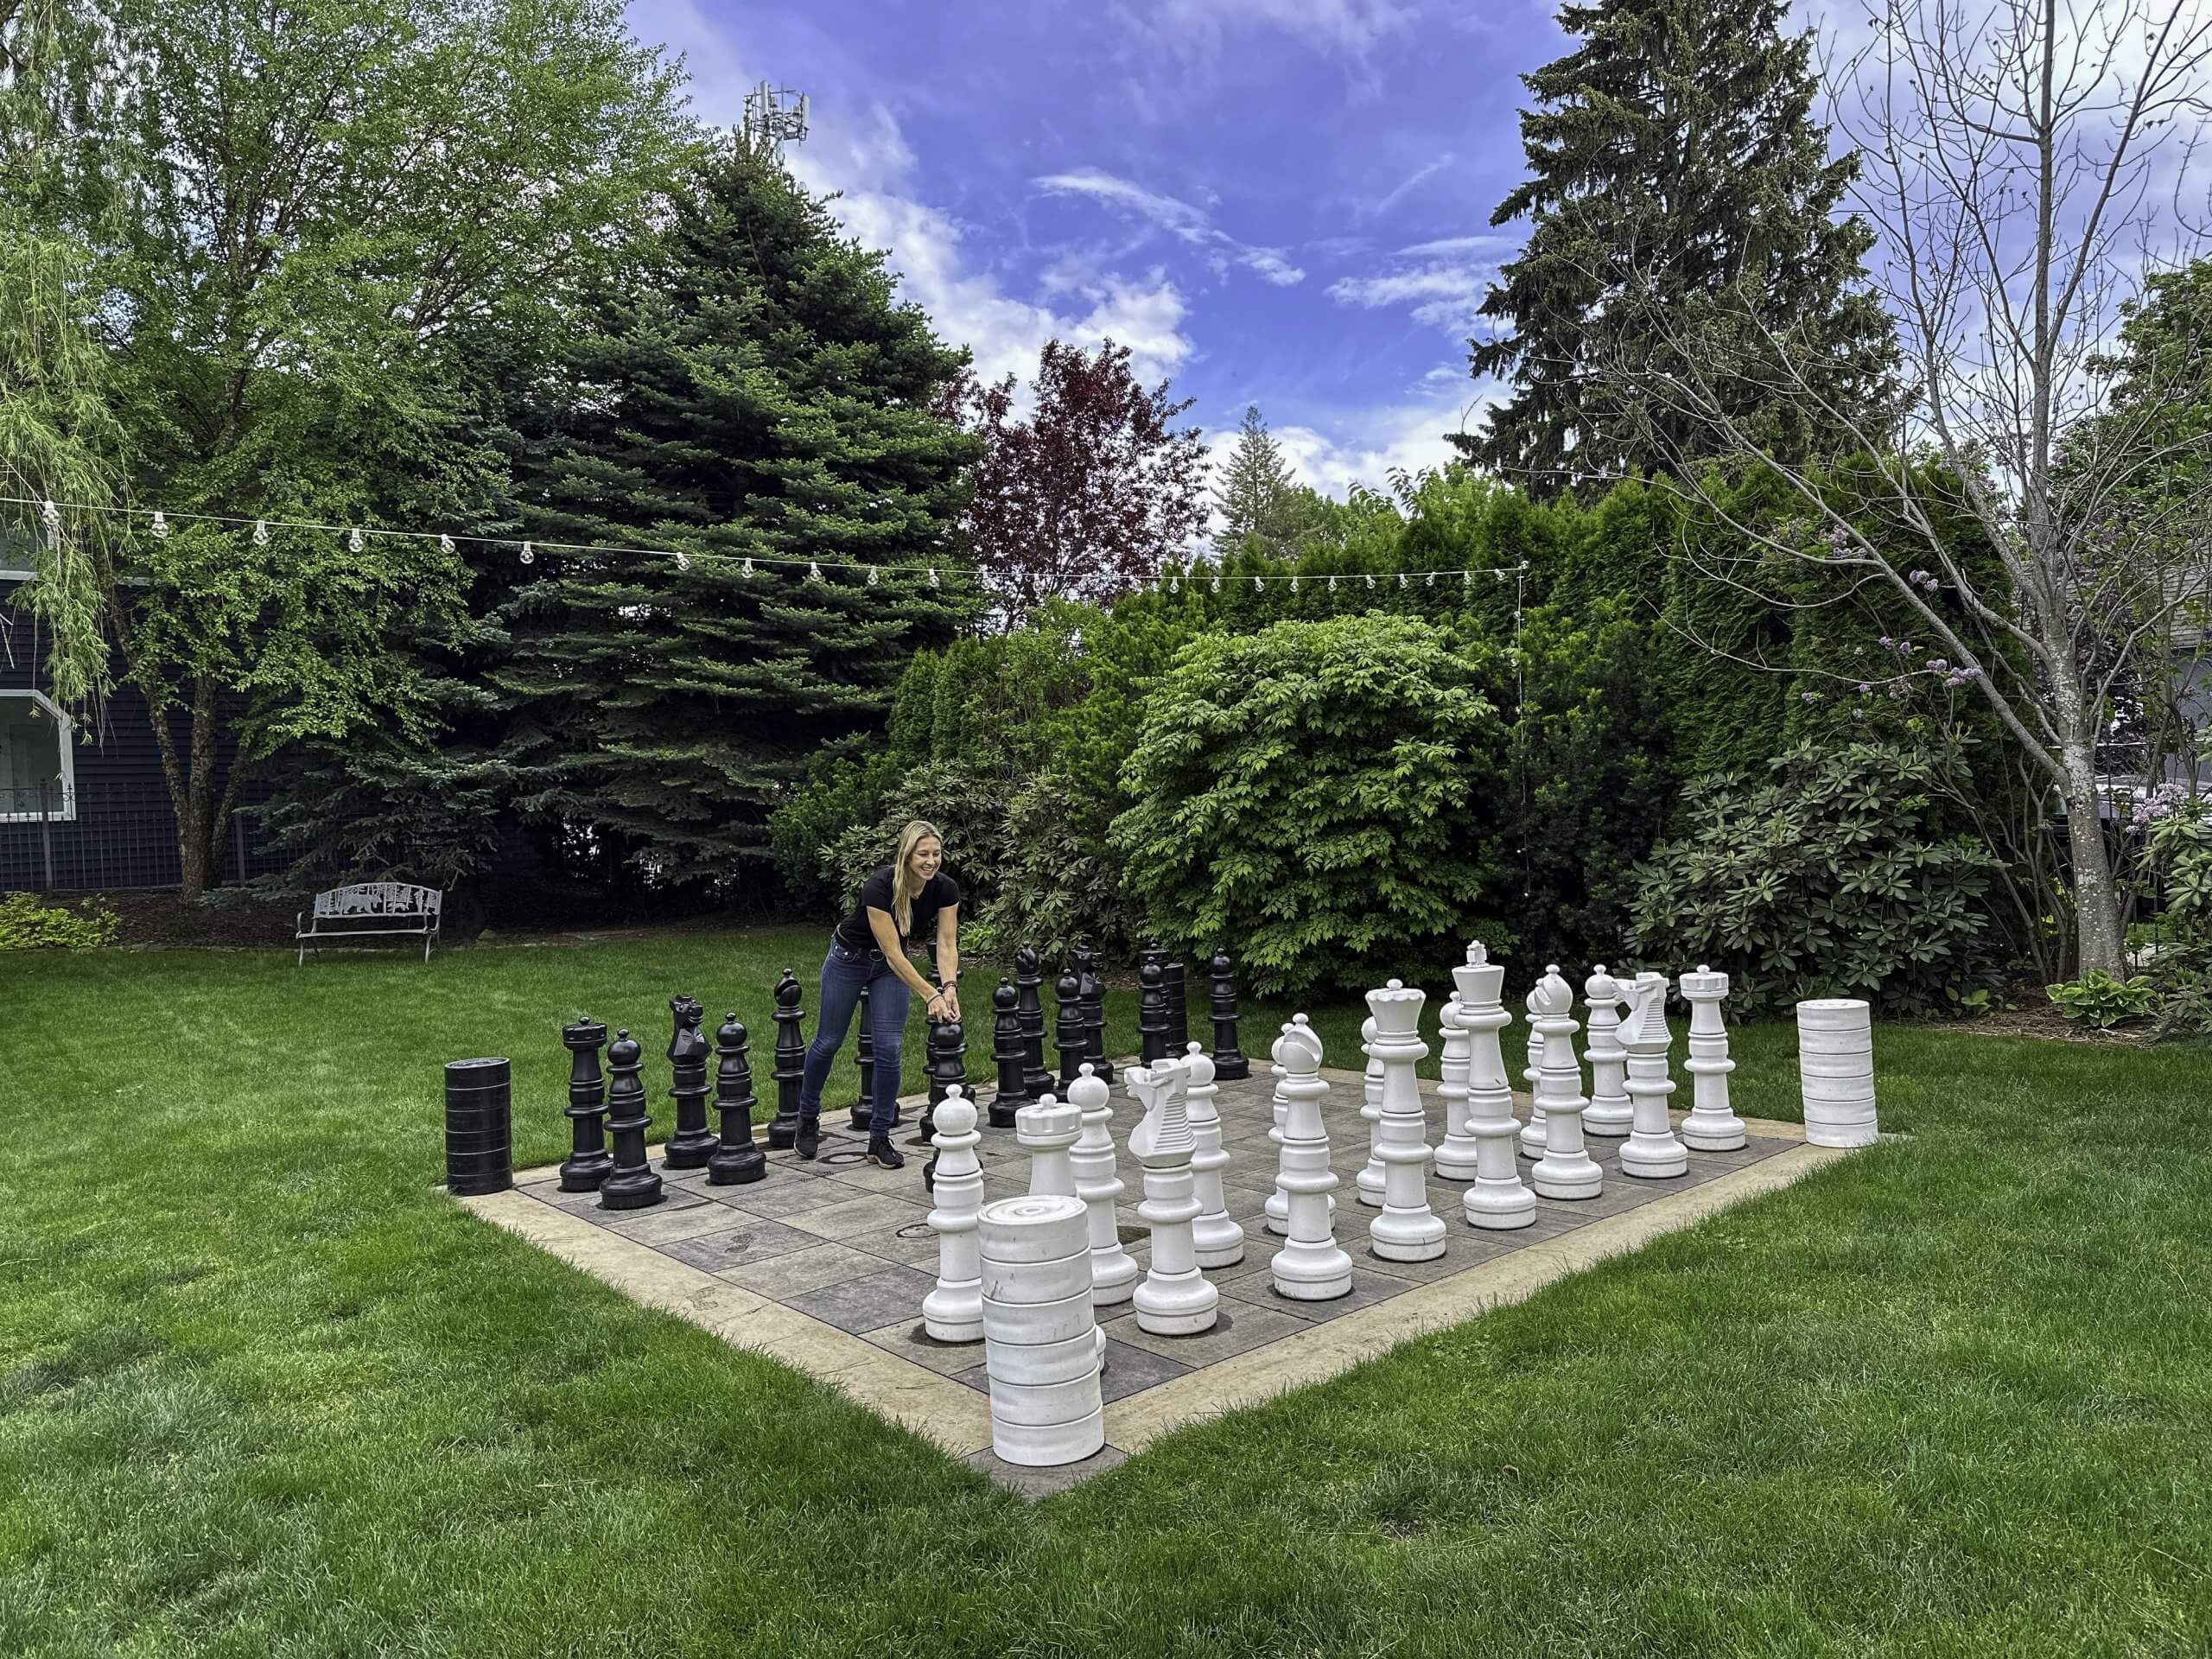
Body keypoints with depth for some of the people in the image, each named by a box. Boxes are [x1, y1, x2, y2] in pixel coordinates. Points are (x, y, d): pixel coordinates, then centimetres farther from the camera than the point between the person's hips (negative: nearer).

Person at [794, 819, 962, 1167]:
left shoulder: (945, 889, -21)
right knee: (829, 1042, 10)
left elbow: (946, 944, -21)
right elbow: (892, 952, -35)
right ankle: (808, 1119, 34)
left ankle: (879, 1139, 7)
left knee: (889, 1047, -5)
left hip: (892, 964, 4)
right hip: (850, 957, -4)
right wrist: (930, 995, -39)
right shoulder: (879, 887, -36)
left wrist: (950, 987, -38)